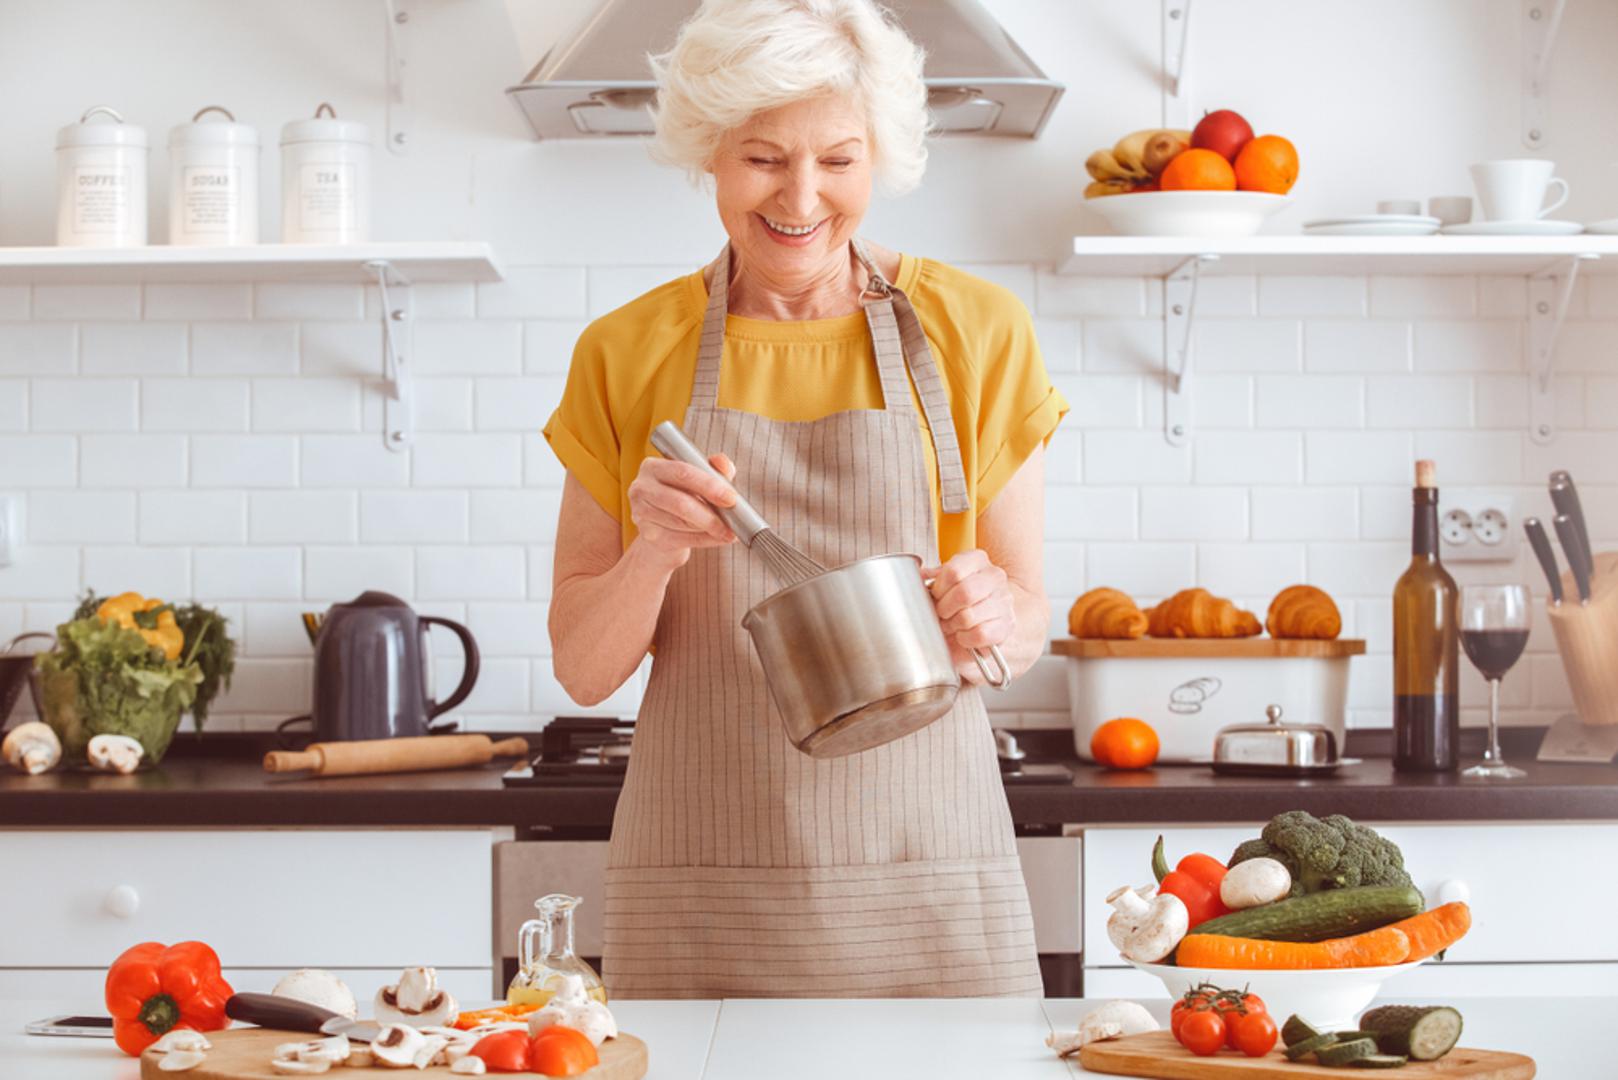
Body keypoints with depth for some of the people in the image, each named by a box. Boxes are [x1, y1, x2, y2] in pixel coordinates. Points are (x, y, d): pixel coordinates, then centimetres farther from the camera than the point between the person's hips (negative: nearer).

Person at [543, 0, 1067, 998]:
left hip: (922, 869, 0)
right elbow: (584, 670, 5)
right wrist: (654, 550, -14)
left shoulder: (977, 329, 3)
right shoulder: (627, 353, 5)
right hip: (702, 881, 1)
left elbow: (1029, 618, 8)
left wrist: (993, 621, -14)